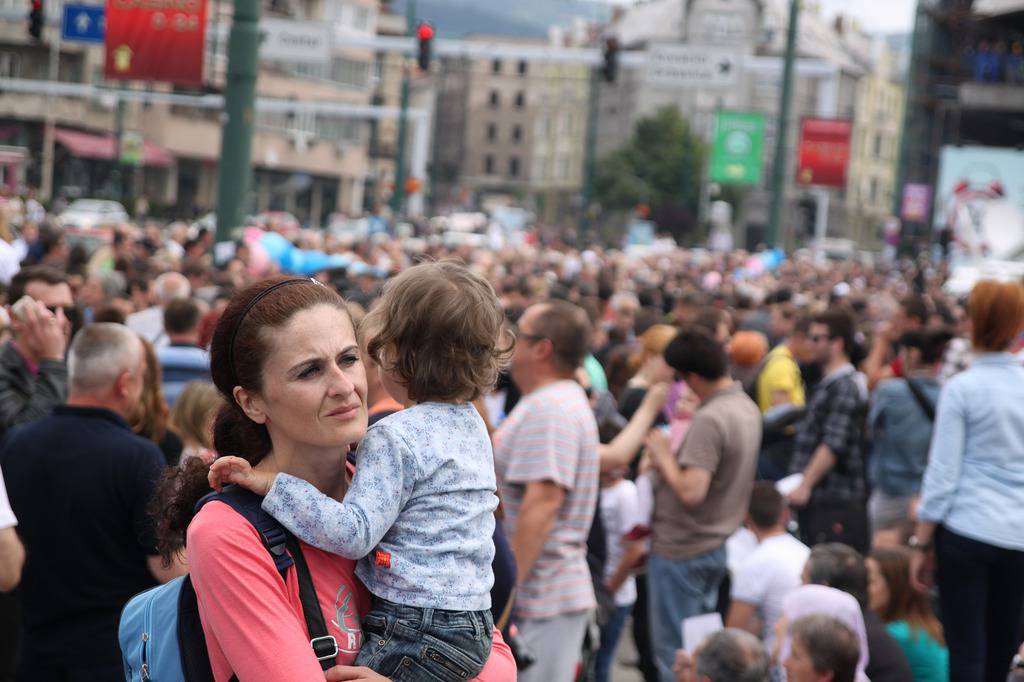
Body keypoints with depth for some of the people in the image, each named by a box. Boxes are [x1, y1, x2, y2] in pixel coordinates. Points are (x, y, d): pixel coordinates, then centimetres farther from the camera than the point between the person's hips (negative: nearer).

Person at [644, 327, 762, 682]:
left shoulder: (709, 419, -24)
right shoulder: (747, 408, 6)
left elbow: (691, 491, -29)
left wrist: (664, 456, -14)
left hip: (681, 550, -9)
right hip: (717, 544, 9)